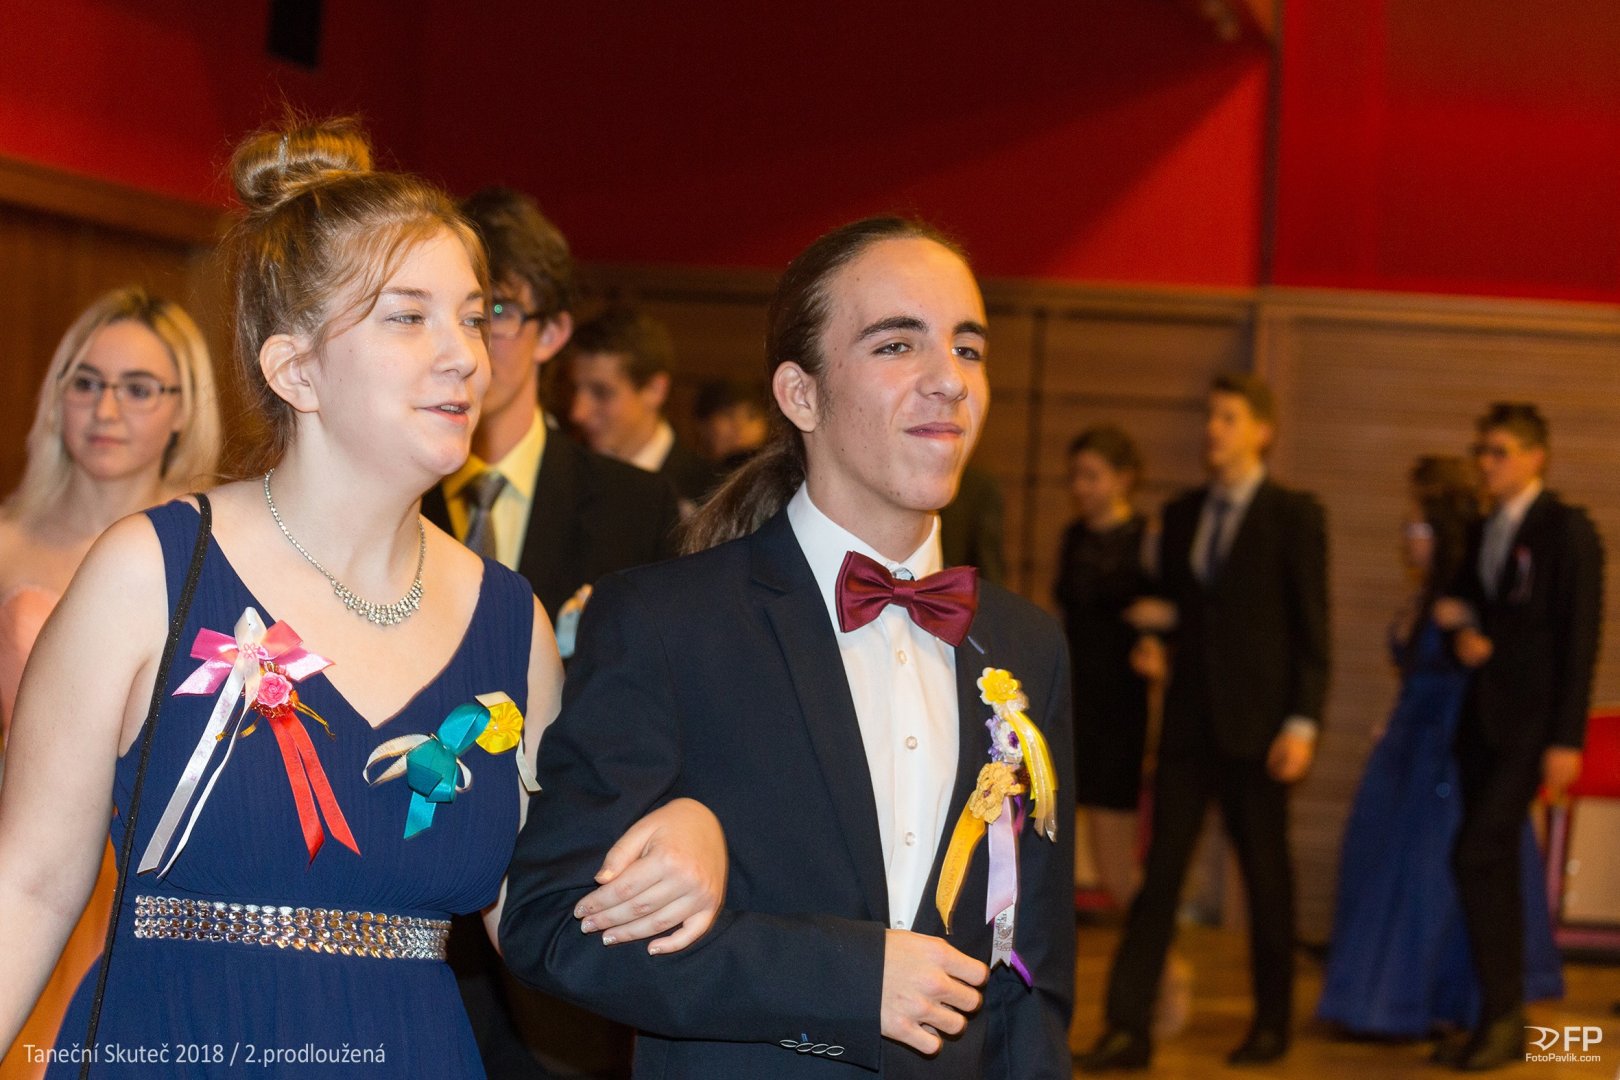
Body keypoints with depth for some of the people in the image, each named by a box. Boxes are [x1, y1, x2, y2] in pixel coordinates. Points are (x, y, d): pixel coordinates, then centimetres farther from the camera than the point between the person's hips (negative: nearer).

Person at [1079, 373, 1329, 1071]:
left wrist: (1303, 723, -13)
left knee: (1265, 874, 7)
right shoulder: (1181, 515, 12)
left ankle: (1272, 1022, 21)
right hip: (1188, 719, 4)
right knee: (1159, 871, -1)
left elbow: (1312, 628, -7)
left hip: (1258, 724, -4)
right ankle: (1128, 1027, -3)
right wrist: (1158, 622, 2)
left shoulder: (1294, 516, -4)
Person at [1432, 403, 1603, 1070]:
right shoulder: (1482, 534, 14)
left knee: (1478, 856, -16)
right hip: (1483, 717, 7)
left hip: (1532, 721, -7)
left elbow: (1580, 637, -11)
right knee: (1493, 865, 8)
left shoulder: (1568, 531, -7)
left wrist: (1567, 739, -16)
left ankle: (1502, 1016, -8)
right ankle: (1501, 1021, 14)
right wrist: (1462, 635, -4)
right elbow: (1461, 609, 22)